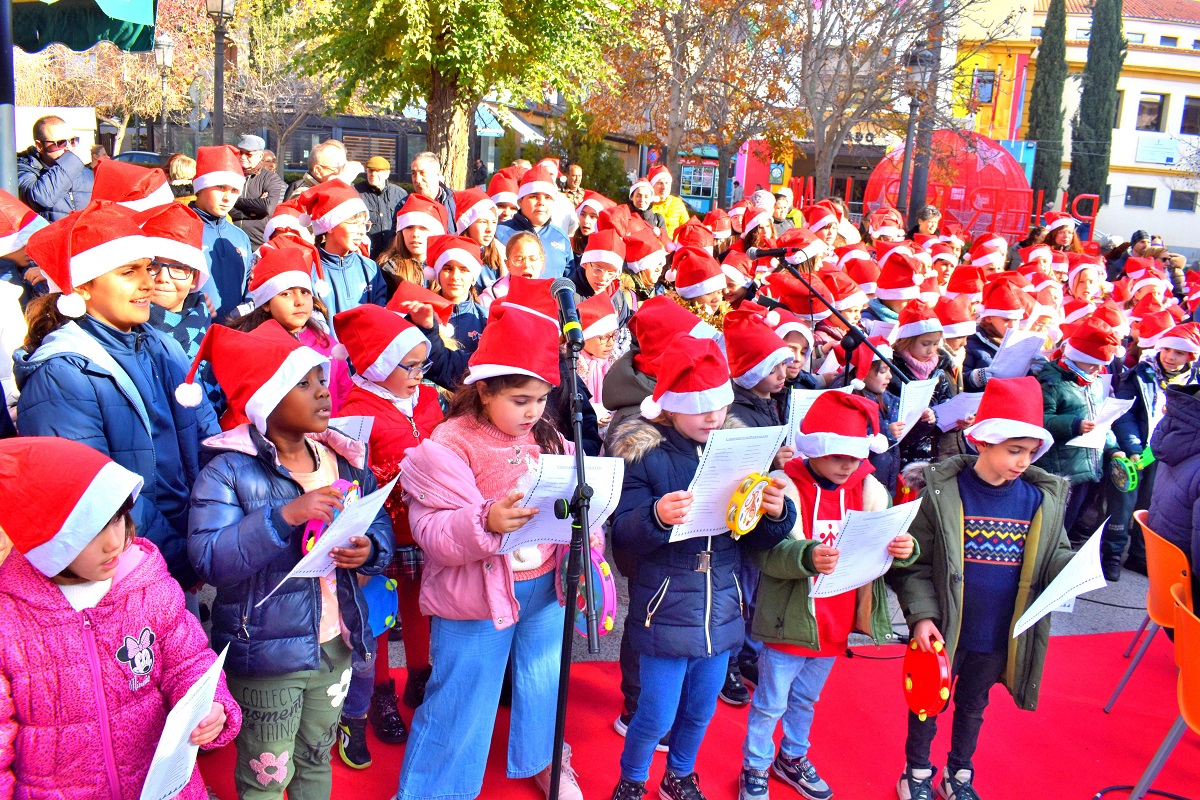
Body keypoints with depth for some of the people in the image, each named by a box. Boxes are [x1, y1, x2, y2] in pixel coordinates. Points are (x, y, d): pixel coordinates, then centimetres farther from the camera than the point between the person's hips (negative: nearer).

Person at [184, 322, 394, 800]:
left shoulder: (344, 459, 2)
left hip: (335, 645, 5)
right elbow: (208, 558, -25)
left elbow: (380, 524, 5)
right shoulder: (229, 471, -15)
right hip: (266, 653, -5)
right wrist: (284, 515, -34)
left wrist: (370, 549, -18)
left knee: (316, 759, 25)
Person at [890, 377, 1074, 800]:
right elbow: (915, 563, -13)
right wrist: (922, 614, -20)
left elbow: (1054, 558, 2)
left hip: (1000, 637, 3)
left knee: (973, 705, 24)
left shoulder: (1044, 499, -5)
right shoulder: (941, 491, -16)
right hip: (944, 632, -3)